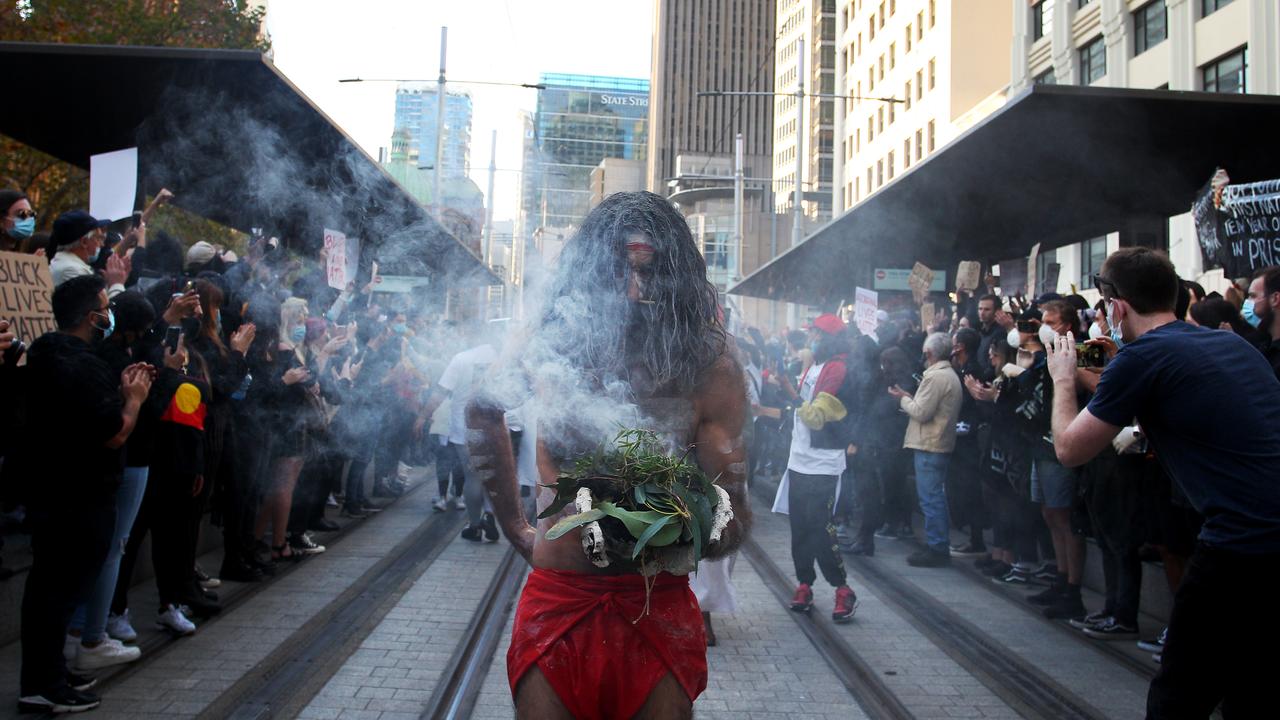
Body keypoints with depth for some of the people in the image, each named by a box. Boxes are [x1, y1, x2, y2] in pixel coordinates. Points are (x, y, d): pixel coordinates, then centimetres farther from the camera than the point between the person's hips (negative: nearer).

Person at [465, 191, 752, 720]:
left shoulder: (710, 368, -10)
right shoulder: (551, 345, -6)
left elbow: (729, 530, -7)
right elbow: (482, 410, 15)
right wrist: (513, 525, 13)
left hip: (658, 610, -1)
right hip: (557, 602, 1)